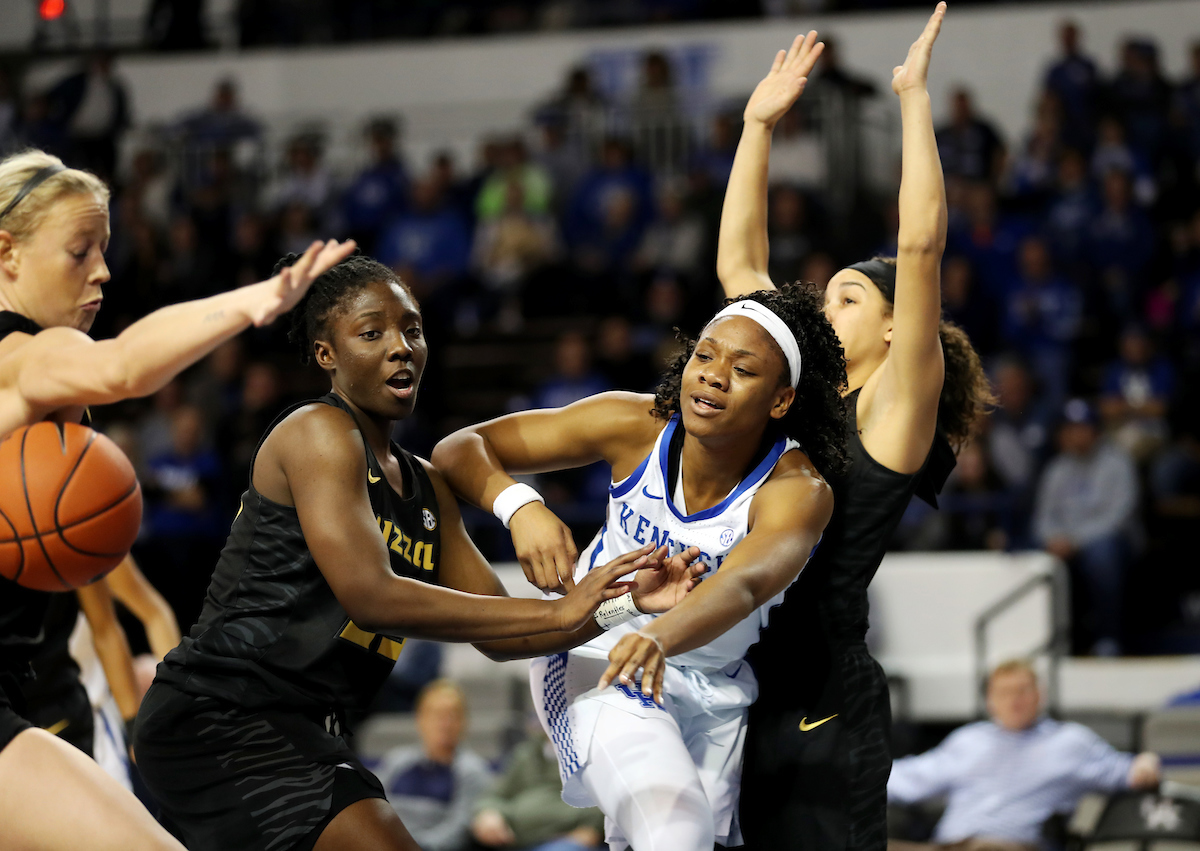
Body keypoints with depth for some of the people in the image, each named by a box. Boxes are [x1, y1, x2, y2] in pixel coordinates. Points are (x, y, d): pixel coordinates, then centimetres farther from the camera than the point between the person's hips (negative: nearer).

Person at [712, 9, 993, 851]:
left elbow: (922, 243, -13)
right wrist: (759, 126, 19)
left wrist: (915, 96, -11)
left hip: (825, 709, -7)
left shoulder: (893, 410, -3)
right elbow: (738, 265, 21)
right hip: (747, 691, 7)